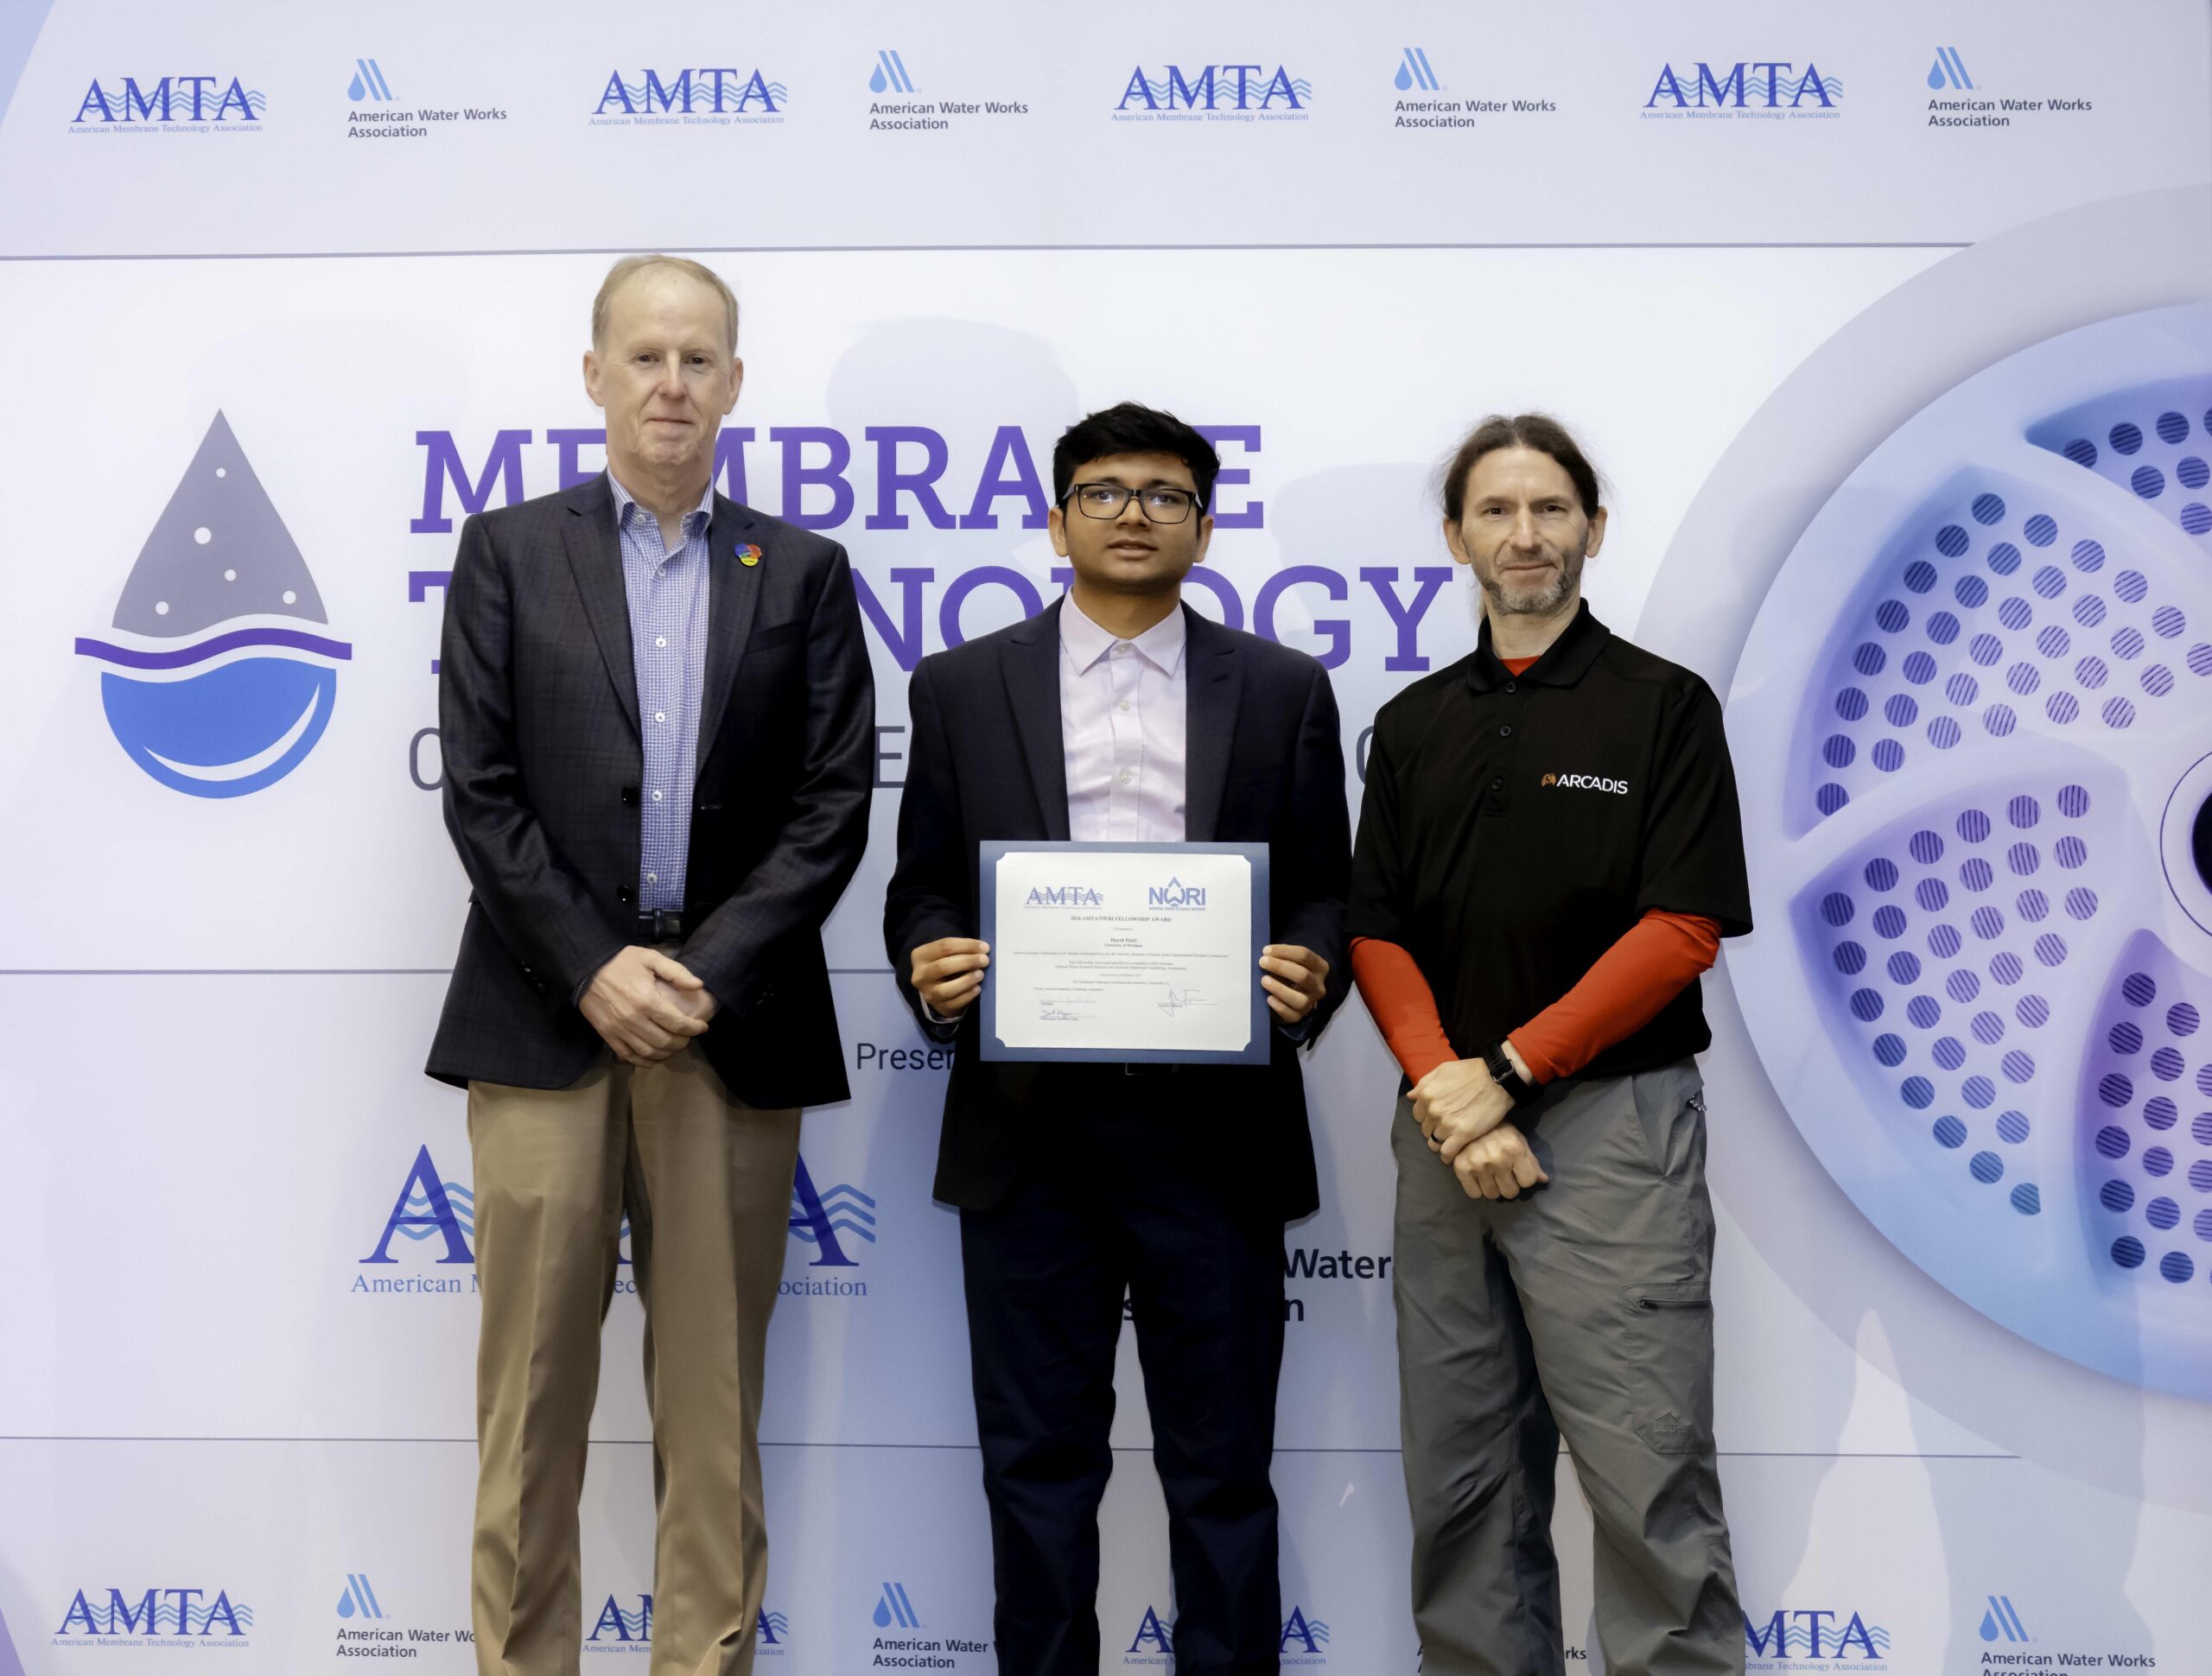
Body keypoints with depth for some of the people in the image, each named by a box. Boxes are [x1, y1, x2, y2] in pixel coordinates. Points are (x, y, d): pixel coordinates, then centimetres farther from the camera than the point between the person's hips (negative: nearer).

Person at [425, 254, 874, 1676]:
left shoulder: (803, 572, 10)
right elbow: (481, 790, 0)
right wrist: (595, 967, -10)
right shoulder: (508, 551, 8)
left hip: (735, 1016, 1)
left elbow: (834, 802, 2)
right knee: (534, 1385, 3)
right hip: (548, 1013, 0)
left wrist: (709, 973, -9)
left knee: (716, 1390, 6)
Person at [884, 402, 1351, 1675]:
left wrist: (1308, 976, -15)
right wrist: (933, 970, -13)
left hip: (1212, 1126, 0)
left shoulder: (1284, 690, 7)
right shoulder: (963, 686, 8)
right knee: (1038, 1461, 11)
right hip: (1028, 1126, 1)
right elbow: (923, 892, 8)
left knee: (1222, 1465, 9)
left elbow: (1326, 894, 6)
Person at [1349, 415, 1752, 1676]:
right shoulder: (1414, 724, 13)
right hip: (1445, 1122, 5)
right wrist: (1439, 1080, -9)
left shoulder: (1664, 706, -1)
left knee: (1647, 1475, -3)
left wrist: (1508, 1071, -14)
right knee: (1462, 1473, 11)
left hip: (1608, 1120, -4)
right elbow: (1376, 929, 8)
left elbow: (1684, 929, -9)